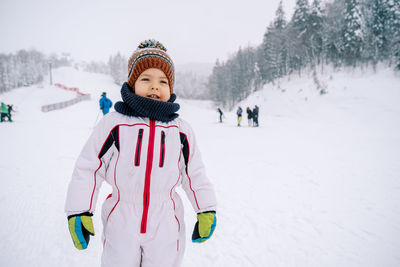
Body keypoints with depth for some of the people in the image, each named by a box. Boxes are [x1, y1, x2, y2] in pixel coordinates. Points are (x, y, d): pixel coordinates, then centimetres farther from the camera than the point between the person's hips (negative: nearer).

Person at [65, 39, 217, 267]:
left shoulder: (181, 130, -2)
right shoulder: (113, 124, -9)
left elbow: (194, 174, 6)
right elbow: (88, 168, -3)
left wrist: (207, 211, 6)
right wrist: (78, 212, -5)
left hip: (166, 226, 2)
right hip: (121, 225, -1)